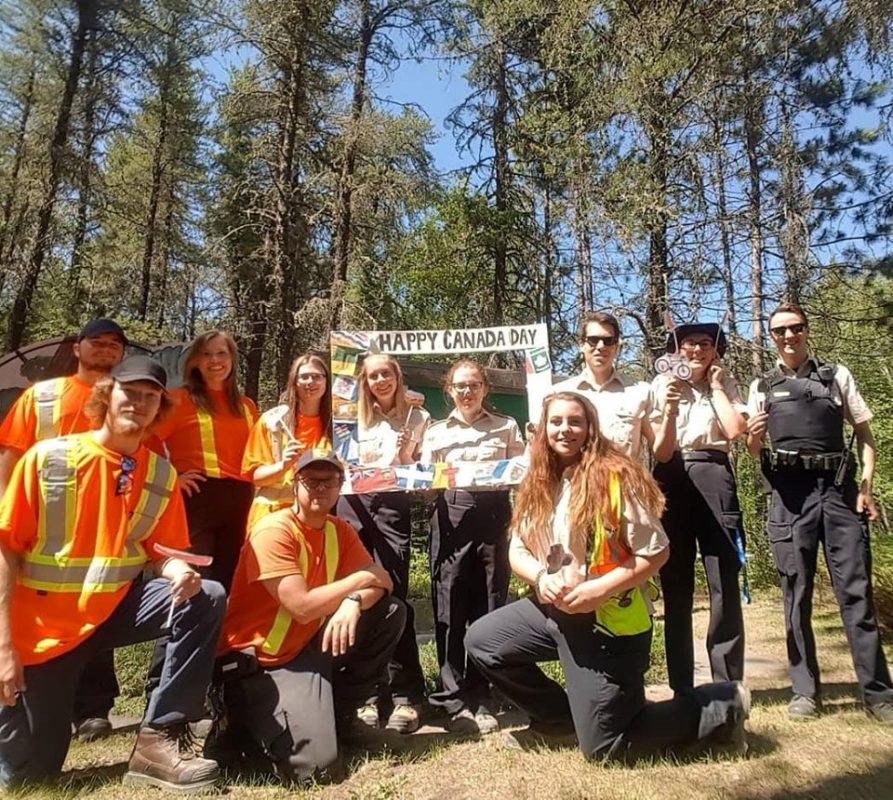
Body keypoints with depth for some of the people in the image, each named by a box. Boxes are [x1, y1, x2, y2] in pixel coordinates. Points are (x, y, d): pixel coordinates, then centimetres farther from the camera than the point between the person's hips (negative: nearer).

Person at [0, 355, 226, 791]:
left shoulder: (163, 475, -3)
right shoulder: (47, 457, -11)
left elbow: (162, 551, 2)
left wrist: (180, 571, -24)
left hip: (115, 608, 2)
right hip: (42, 626, -2)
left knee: (205, 597, -23)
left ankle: (159, 737, -15)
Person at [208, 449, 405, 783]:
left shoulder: (339, 530, 4)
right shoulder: (273, 530, -20)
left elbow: (379, 582, -2)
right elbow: (302, 607, -27)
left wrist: (354, 601, -25)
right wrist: (361, 579, -16)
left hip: (308, 647, 8)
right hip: (258, 660, -8)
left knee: (390, 612, -2)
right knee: (314, 764, -22)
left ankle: (339, 710, 11)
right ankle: (242, 725, 7)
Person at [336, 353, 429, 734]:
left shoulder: (417, 418, 10)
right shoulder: (356, 418, 17)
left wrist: (404, 454, -9)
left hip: (393, 504, -3)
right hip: (353, 503, 3)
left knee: (391, 595, -10)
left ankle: (406, 694, -2)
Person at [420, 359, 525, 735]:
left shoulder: (506, 427, 12)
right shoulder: (435, 432, 14)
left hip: (493, 514, 0)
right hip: (451, 514, 1)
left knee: (489, 603, 2)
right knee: (450, 604, -2)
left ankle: (480, 699, 15)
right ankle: (453, 700, 8)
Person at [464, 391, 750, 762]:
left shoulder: (616, 477, -14)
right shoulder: (539, 484, 5)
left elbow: (656, 553, -14)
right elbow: (517, 552, 8)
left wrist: (600, 588, -23)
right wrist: (540, 578, -14)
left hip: (609, 620, -7)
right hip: (555, 610, 7)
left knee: (603, 746, -1)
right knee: (481, 641, 6)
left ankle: (719, 709, 17)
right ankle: (561, 716, 21)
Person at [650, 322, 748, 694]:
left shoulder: (725, 384, 11)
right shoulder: (662, 385, 7)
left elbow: (734, 430, -9)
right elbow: (661, 452, -1)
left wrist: (715, 386, -1)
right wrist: (669, 409, -15)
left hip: (713, 478, 1)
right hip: (672, 480, 0)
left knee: (724, 583, -2)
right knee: (676, 587, 5)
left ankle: (728, 685, 10)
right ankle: (682, 686, 15)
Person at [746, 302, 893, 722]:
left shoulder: (836, 375, 13)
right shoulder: (762, 387, 13)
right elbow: (754, 451, 12)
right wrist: (753, 438, -12)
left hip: (838, 489, 0)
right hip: (790, 495, 0)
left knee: (855, 591, 1)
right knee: (796, 595, 3)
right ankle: (805, 690, 12)